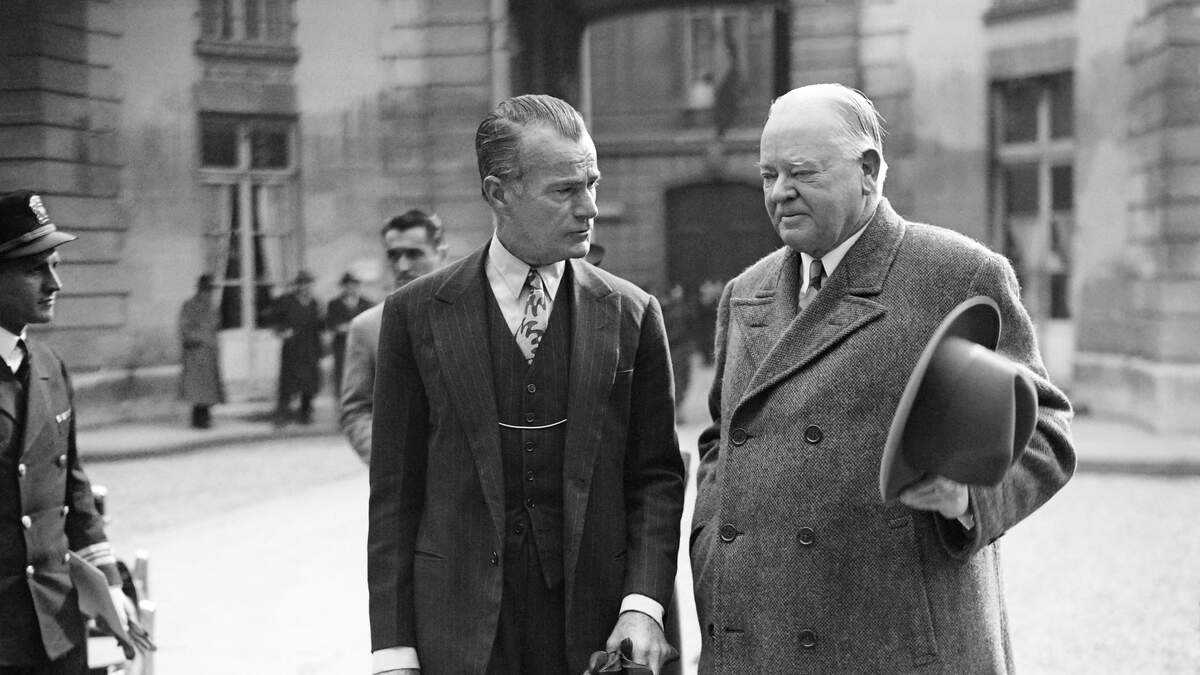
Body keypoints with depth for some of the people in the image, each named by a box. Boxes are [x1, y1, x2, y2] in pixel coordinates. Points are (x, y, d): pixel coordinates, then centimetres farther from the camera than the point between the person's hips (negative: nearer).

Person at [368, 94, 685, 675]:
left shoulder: (631, 315, 4)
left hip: (595, 627, 1)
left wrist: (643, 605, -8)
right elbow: (395, 491, 1)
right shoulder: (416, 313, 1)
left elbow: (655, 475, 6)